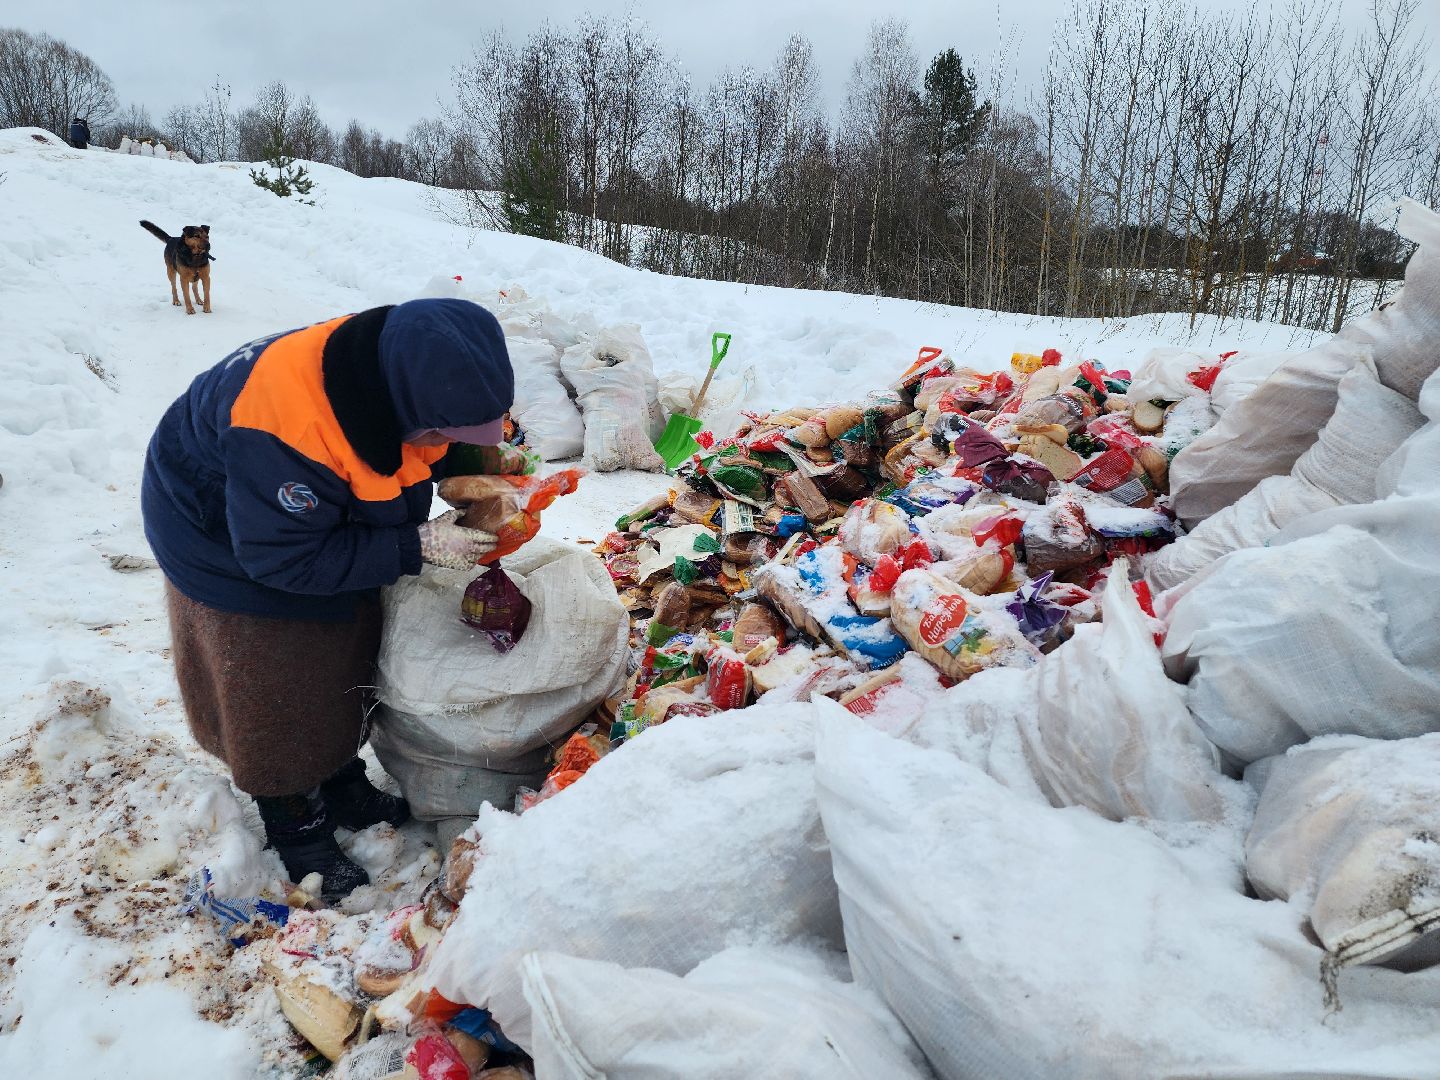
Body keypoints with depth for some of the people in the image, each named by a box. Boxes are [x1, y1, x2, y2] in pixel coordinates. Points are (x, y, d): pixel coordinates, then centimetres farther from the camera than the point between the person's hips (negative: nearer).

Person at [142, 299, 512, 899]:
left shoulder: (404, 368, -24)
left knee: (347, 669, 16)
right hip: (229, 540, -6)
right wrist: (417, 547, -34)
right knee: (273, 694, 5)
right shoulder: (282, 429, -44)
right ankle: (296, 825, 25)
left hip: (328, 527, 7)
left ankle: (342, 786, 37)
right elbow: (286, 558, -33)